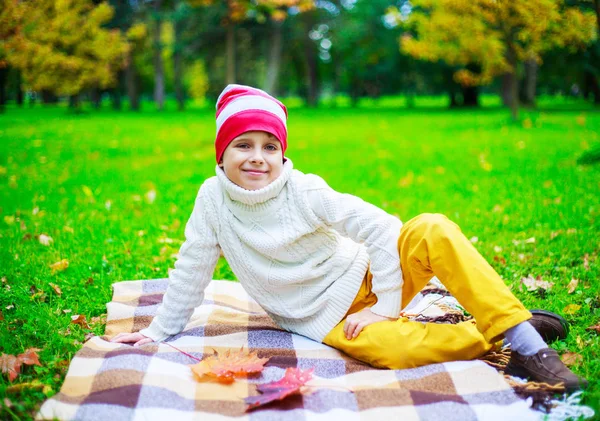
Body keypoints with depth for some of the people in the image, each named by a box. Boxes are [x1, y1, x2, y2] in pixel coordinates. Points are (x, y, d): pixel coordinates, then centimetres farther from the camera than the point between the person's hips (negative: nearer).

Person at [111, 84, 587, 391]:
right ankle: (499, 337, -14)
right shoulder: (213, 197, -7)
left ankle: (524, 336, -22)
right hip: (326, 317, -1)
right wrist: (159, 330, 6)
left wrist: (386, 305, -15)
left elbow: (381, 228, -14)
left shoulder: (304, 192, -13)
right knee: (398, 350, -35)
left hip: (365, 279, 1)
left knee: (433, 231, -29)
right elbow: (192, 270, 3)